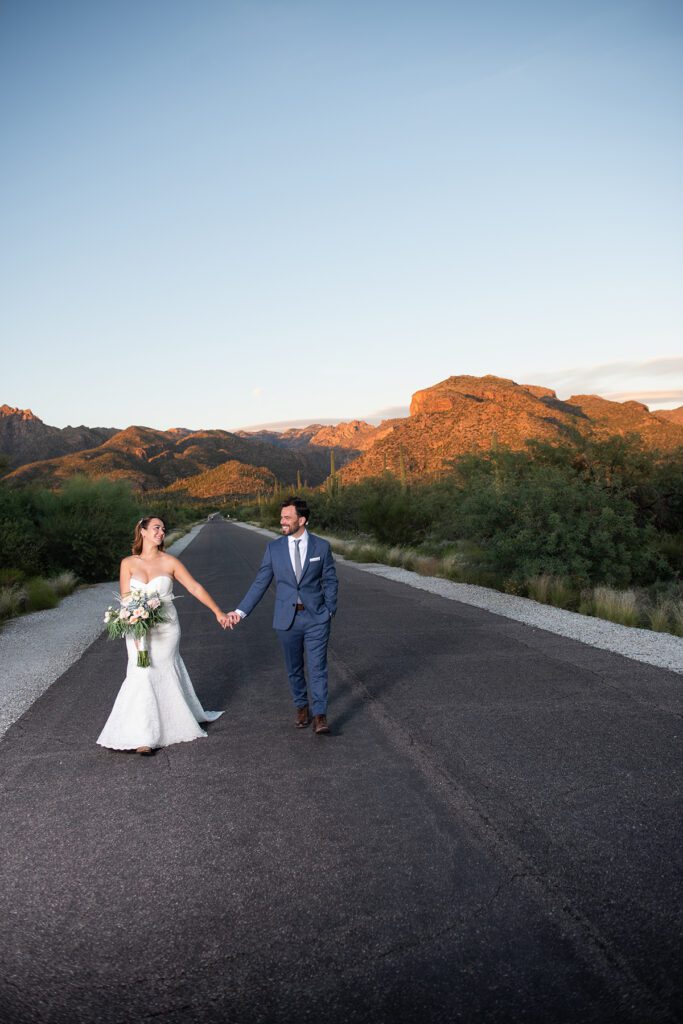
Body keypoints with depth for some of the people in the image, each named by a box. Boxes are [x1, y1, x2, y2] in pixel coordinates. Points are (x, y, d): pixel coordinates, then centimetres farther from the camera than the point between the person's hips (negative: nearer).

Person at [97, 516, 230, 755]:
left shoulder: (170, 562, -3)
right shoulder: (128, 563, 0)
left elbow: (195, 587, -2)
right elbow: (125, 599, -2)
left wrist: (218, 612, -4)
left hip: (166, 628, 0)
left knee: (164, 674, 7)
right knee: (142, 675, -6)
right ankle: (144, 736, 1)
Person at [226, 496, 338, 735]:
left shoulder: (321, 546, -2)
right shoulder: (274, 548, 0)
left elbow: (330, 581, 4)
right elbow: (260, 583, 2)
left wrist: (329, 611, -4)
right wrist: (240, 611, -5)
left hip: (316, 618, -2)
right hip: (287, 619, 2)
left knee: (317, 667, -4)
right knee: (294, 669, 14)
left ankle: (319, 715, 4)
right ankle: (301, 706, 33)